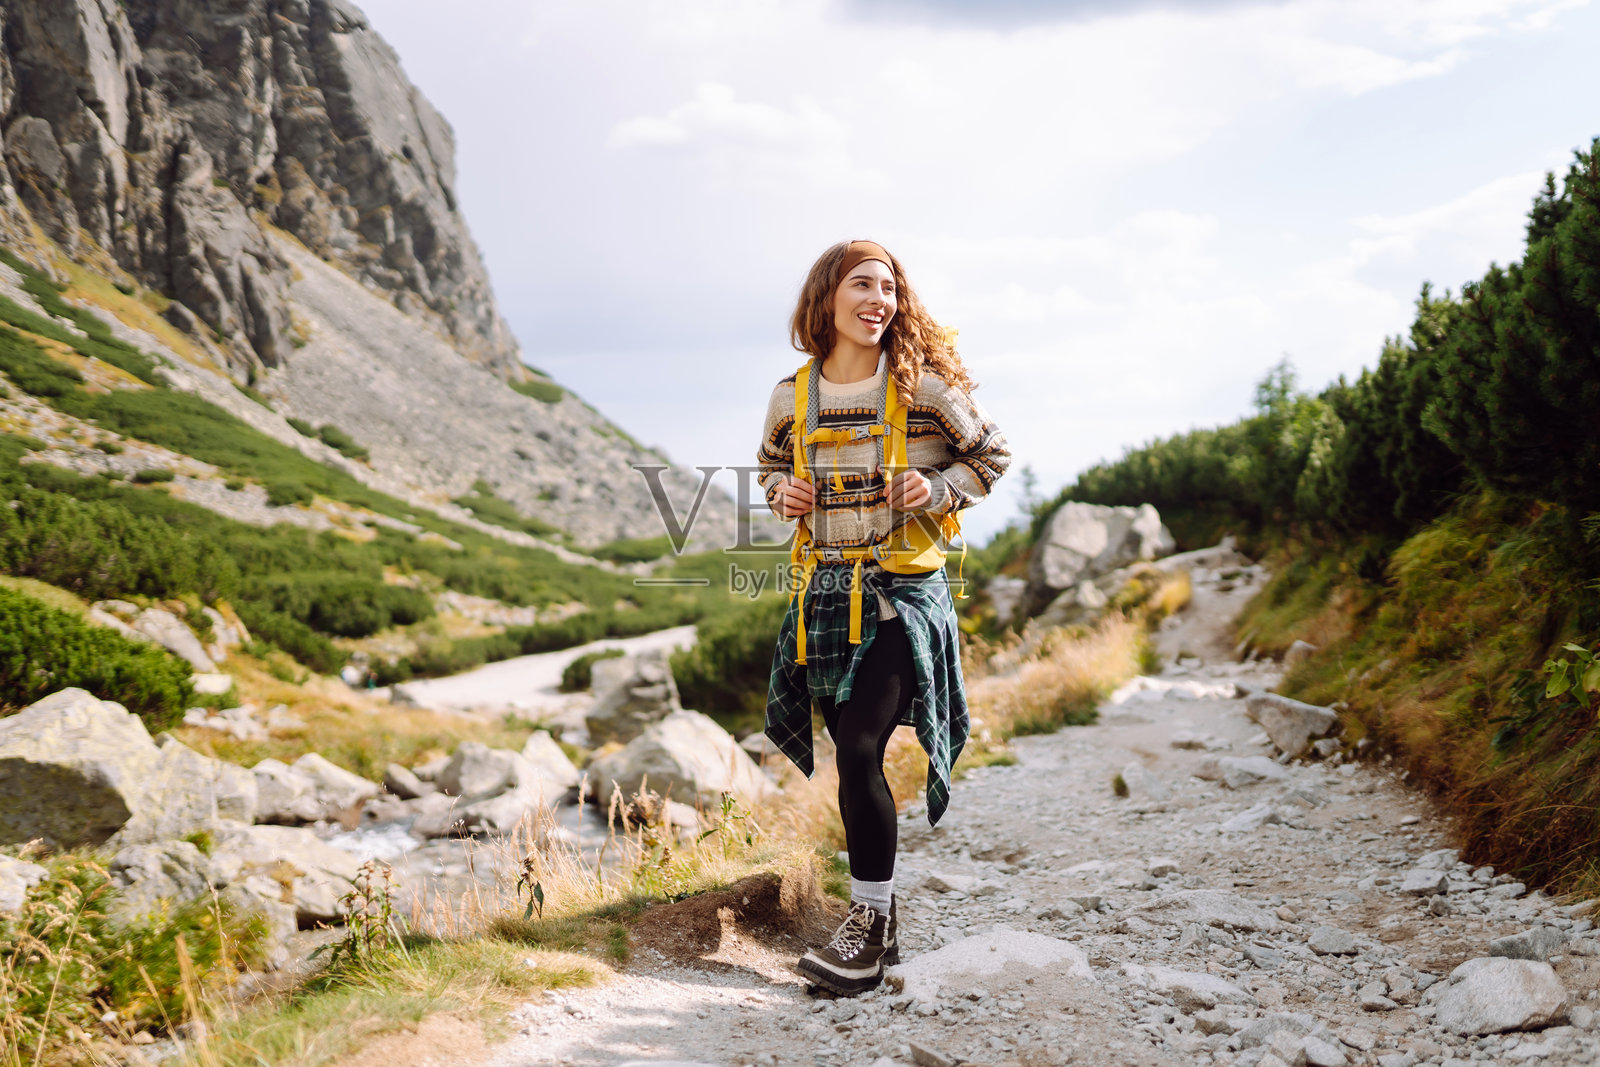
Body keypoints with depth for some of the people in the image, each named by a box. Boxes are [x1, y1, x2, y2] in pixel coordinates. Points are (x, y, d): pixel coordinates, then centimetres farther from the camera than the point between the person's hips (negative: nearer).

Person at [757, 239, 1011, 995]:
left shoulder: (924, 386, -5)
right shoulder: (792, 398, 5)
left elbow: (990, 456, 7)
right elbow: (771, 466, 23)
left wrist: (939, 490, -11)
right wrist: (782, 493, 1)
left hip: (903, 591, -4)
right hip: (826, 592, 4)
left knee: (859, 754, -16)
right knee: (852, 759, 9)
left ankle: (869, 927, -4)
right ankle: (880, 918, 22)